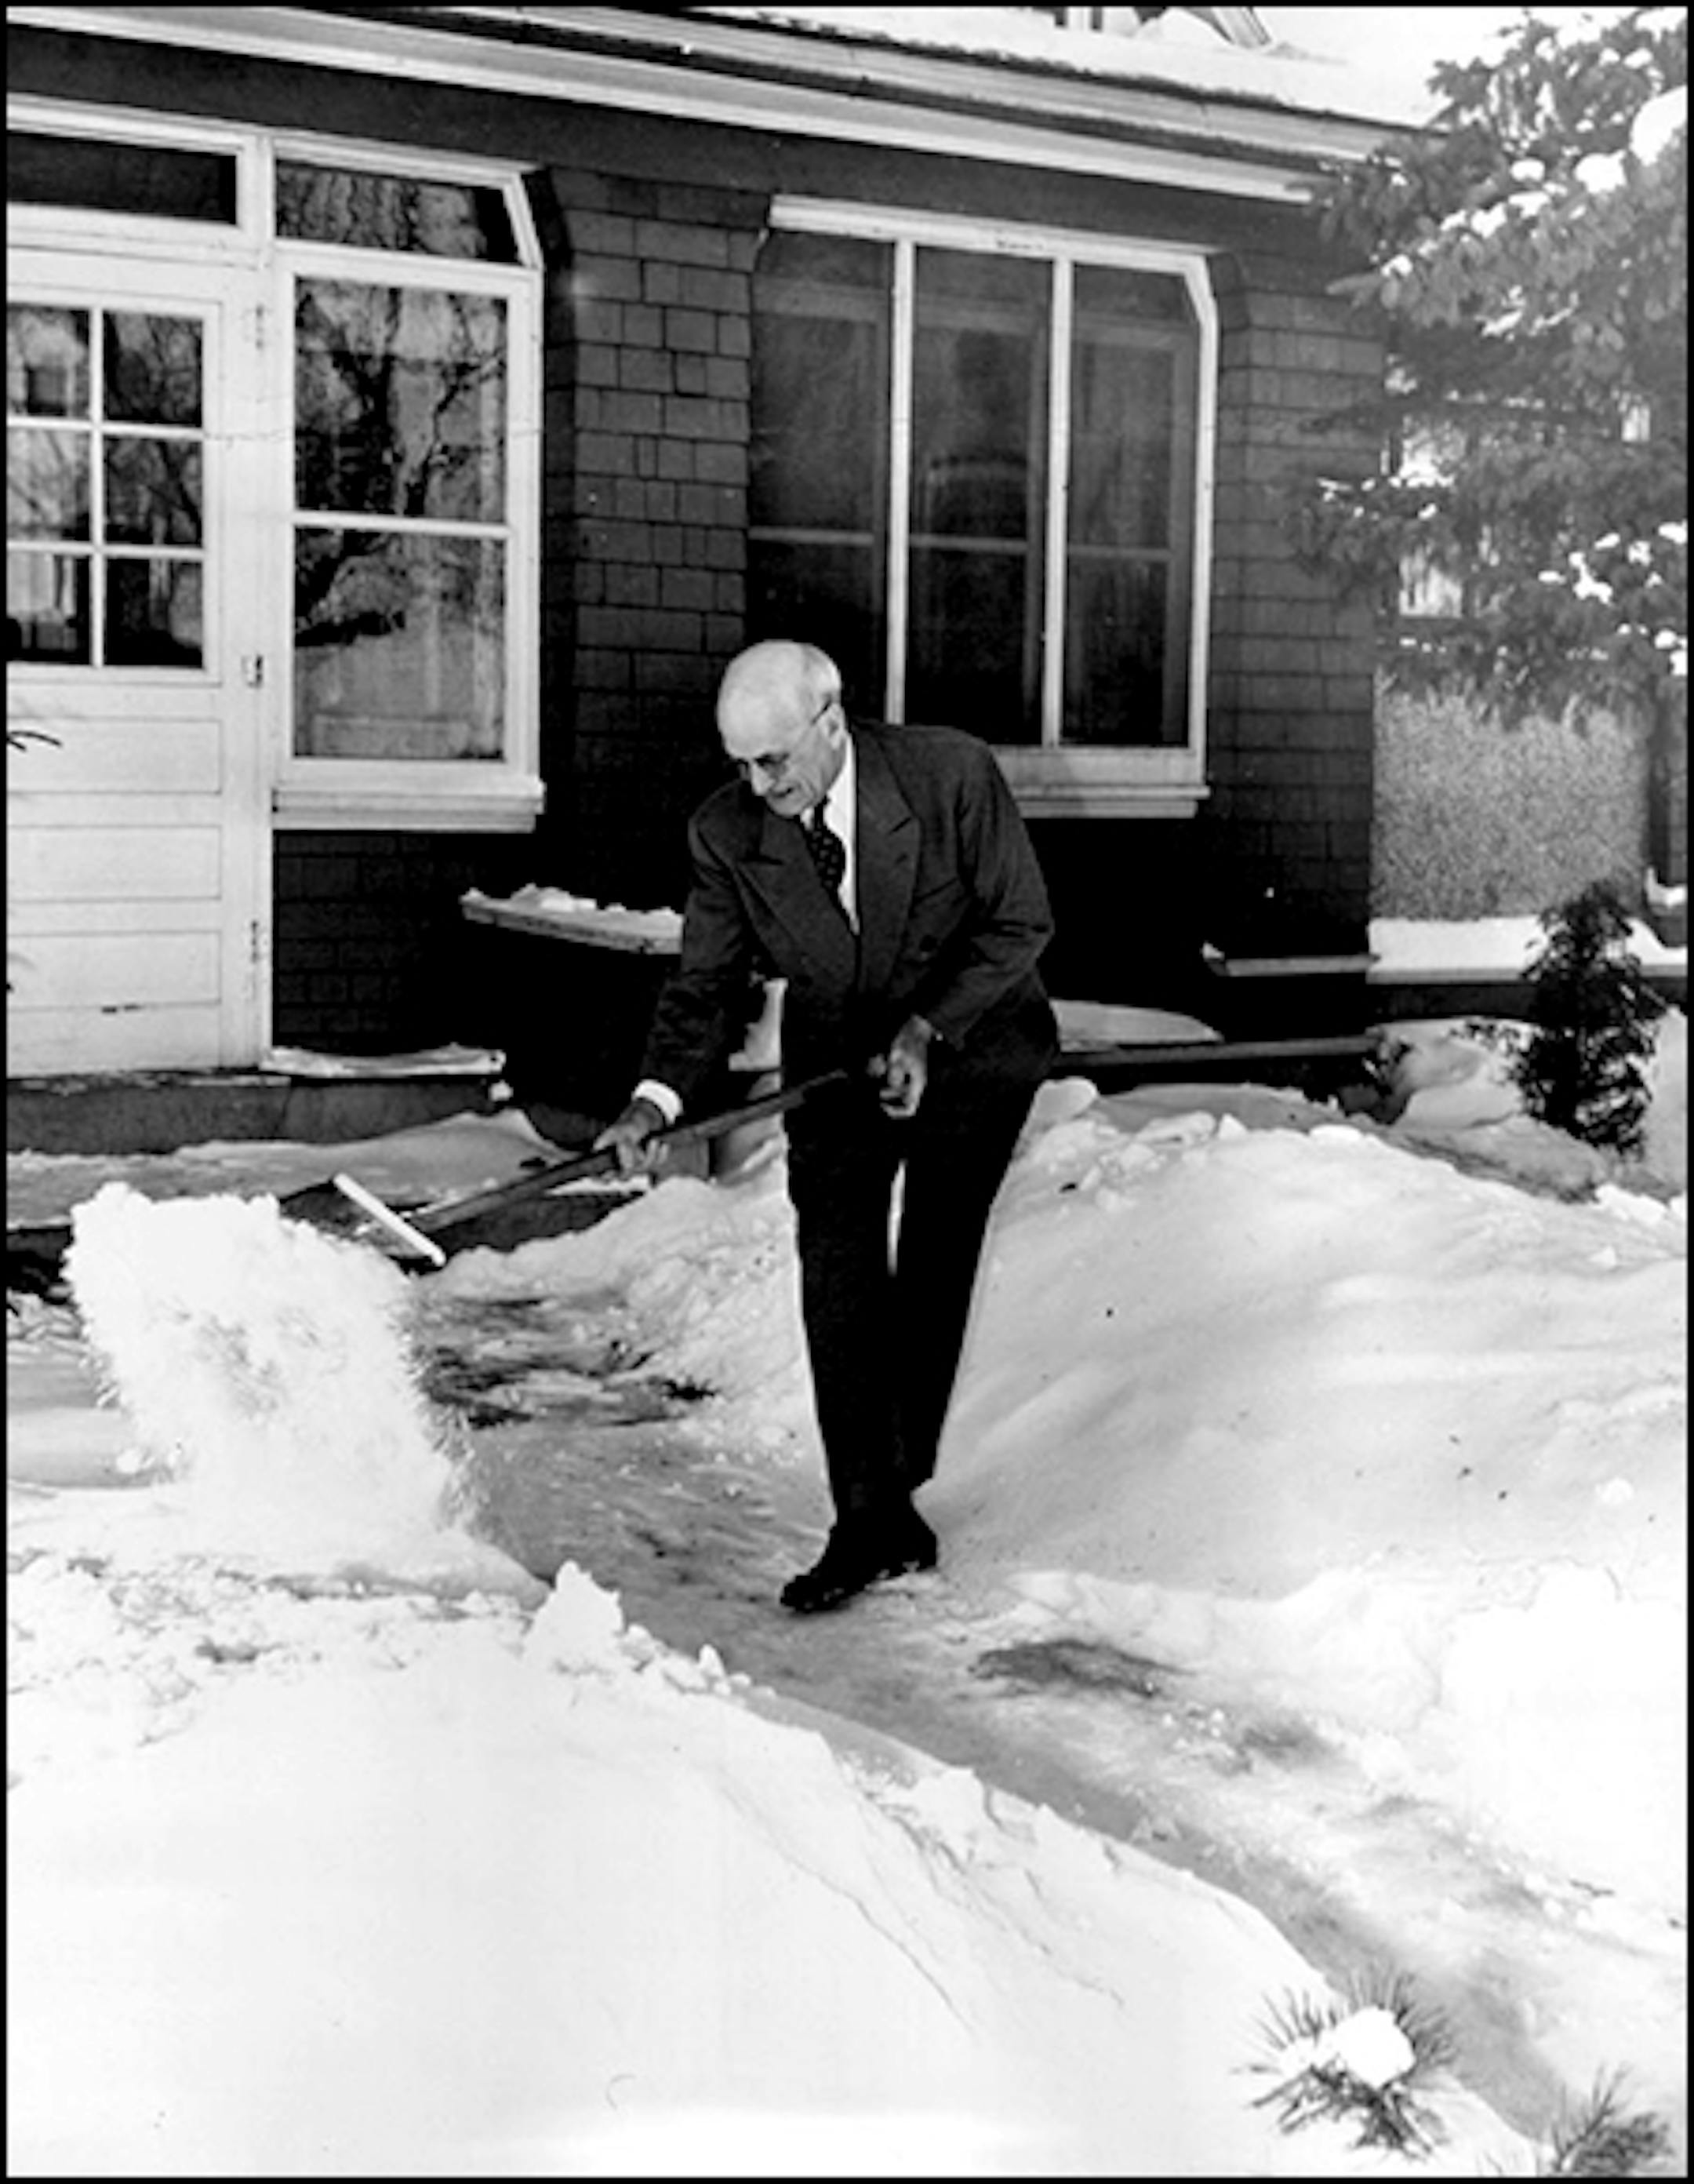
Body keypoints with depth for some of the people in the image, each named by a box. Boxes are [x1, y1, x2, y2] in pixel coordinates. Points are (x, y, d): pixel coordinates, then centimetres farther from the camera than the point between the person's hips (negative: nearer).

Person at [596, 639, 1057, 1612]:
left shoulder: (953, 773, -21)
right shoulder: (727, 832, -13)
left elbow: (1022, 922, -12)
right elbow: (706, 985, -6)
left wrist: (929, 1029, -23)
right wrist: (660, 1095, -24)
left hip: (970, 1049, -2)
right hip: (838, 1068, 2)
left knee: (933, 1271, -3)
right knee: (838, 1282, -9)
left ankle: (890, 1494, 13)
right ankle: (873, 1521, -2)